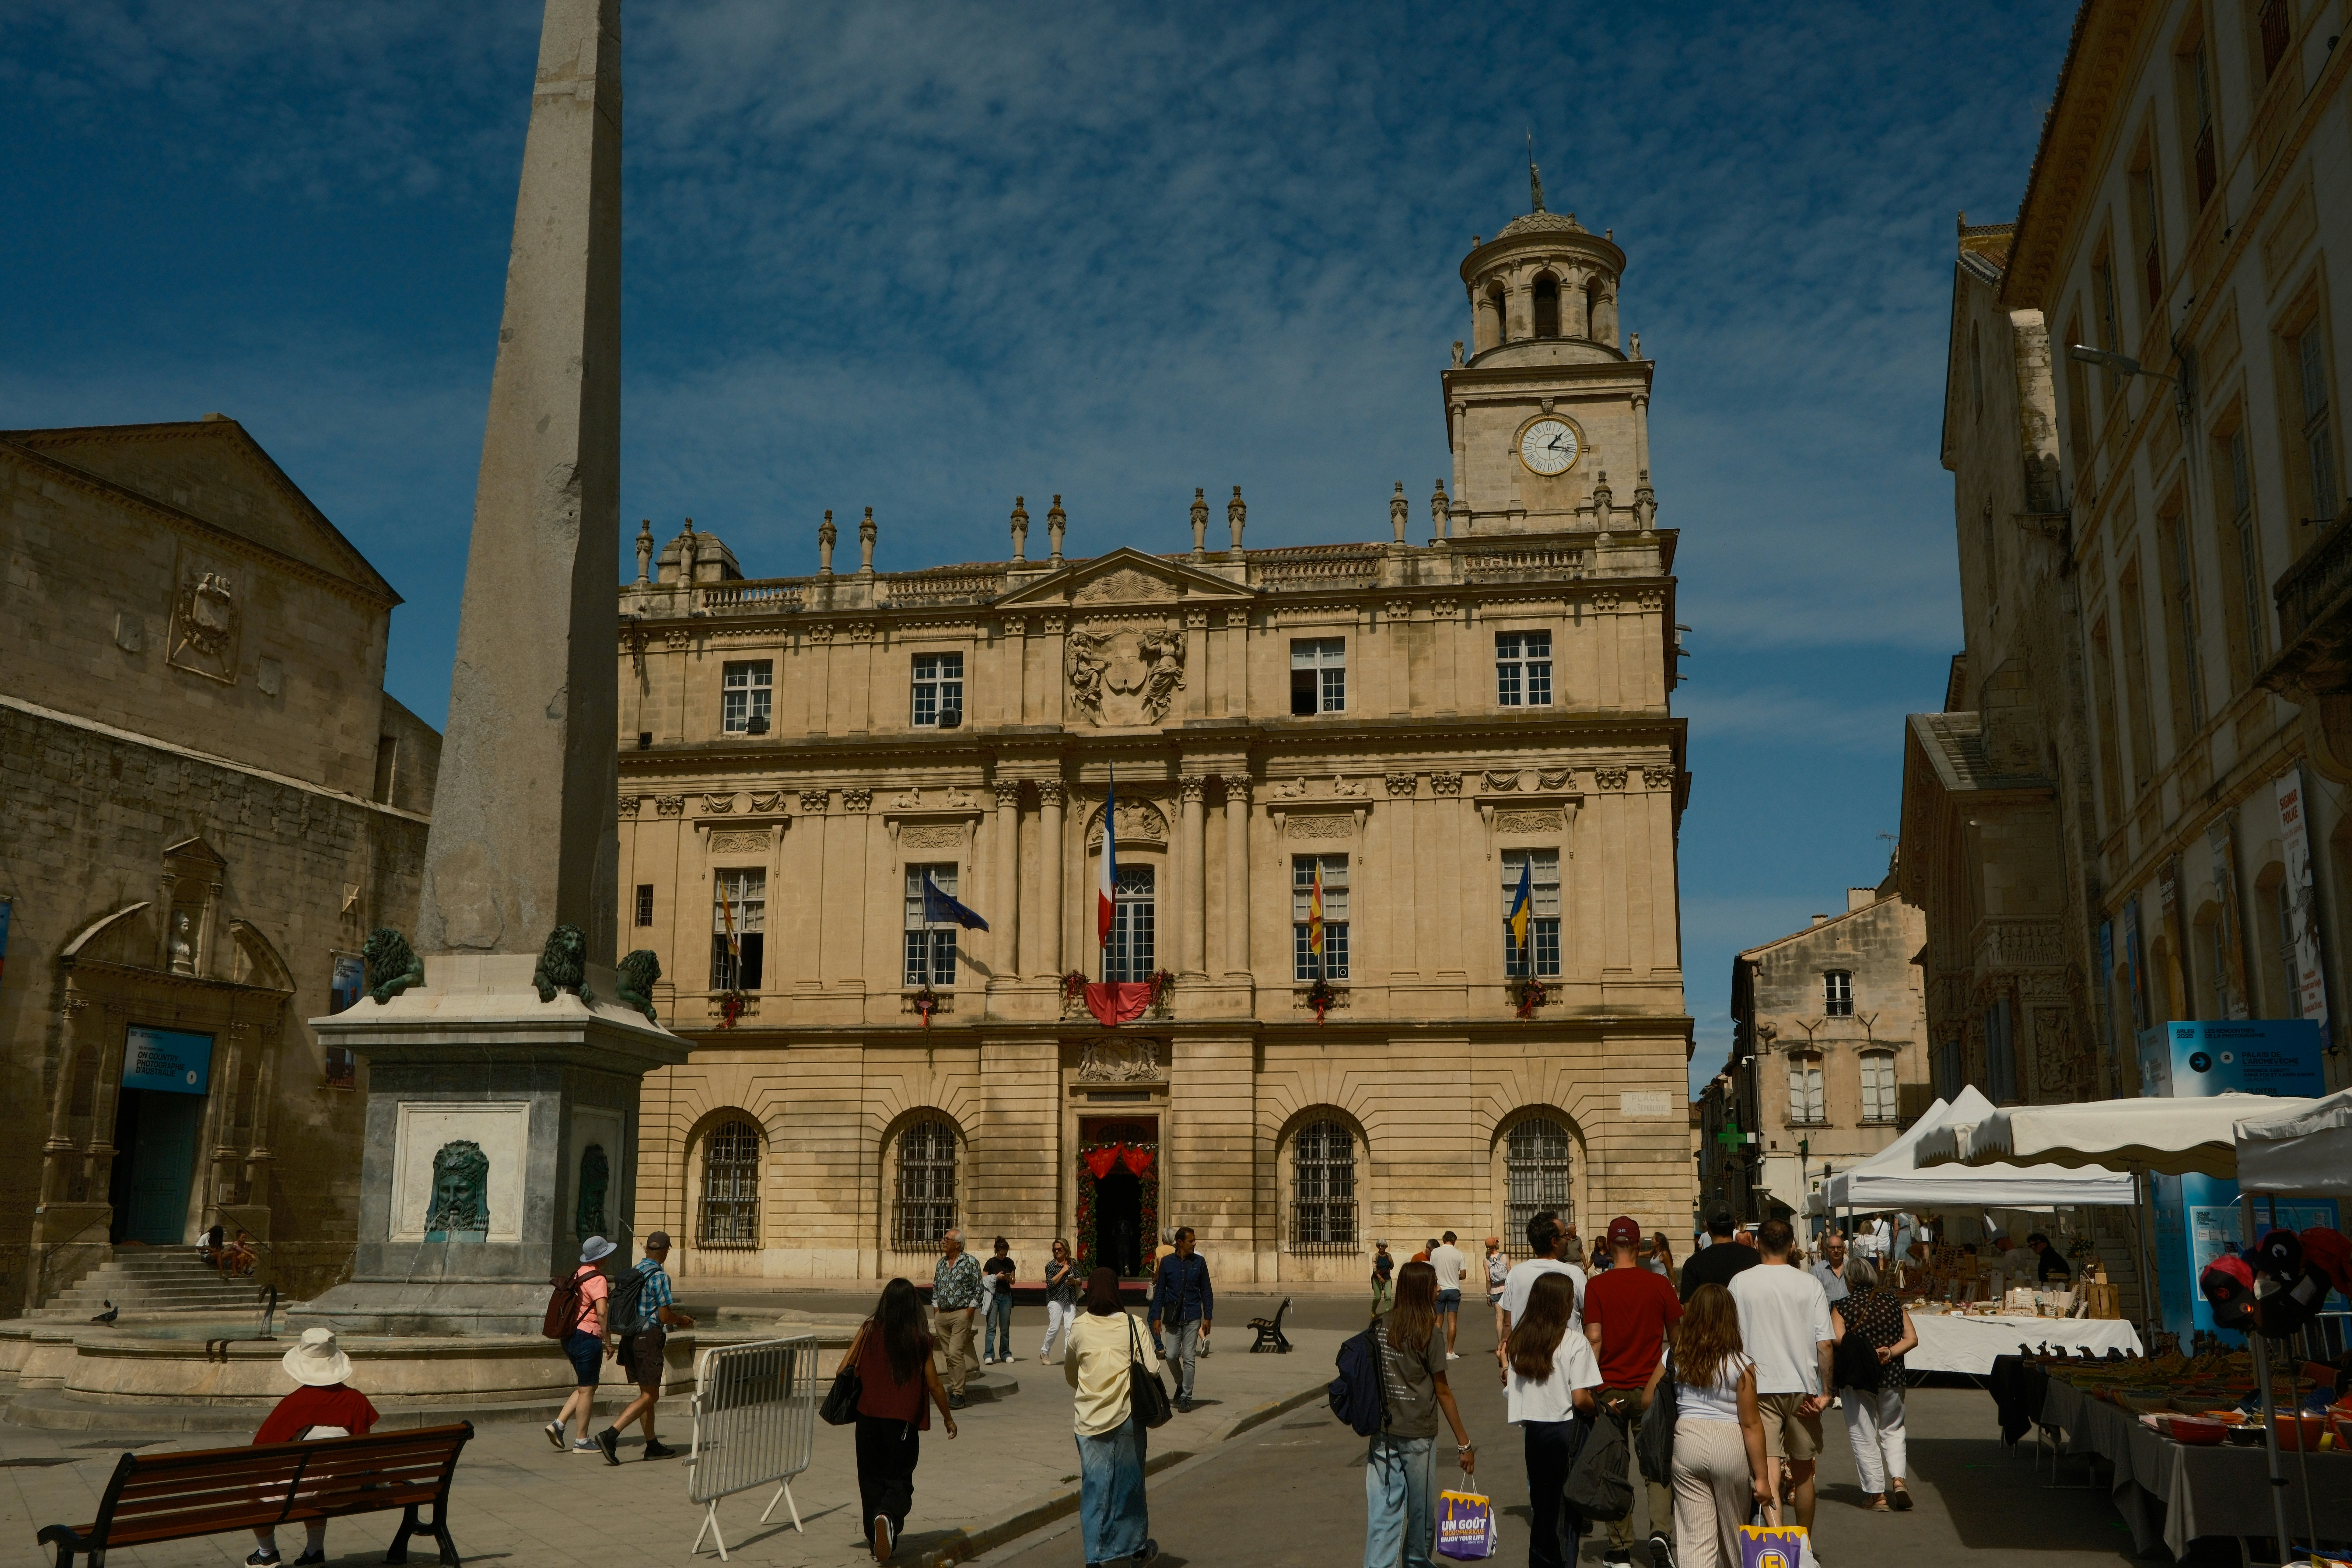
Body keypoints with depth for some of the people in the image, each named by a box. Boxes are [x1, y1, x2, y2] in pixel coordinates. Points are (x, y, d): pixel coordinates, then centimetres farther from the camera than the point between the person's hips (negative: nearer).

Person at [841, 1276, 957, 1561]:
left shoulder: (869, 1331, -1)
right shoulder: (920, 1340, -3)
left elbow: (843, 1370, -1)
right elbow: (933, 1385, 1)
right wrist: (949, 1418, 14)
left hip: (869, 1418, 1)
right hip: (904, 1421, -1)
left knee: (872, 1481, 15)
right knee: (899, 1480, 4)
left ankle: (877, 1539, 18)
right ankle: (888, 1516, -26)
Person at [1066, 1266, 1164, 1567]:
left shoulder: (1079, 1328, -1)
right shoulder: (1132, 1325, -9)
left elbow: (1070, 1372, 12)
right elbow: (1152, 1369, -12)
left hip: (1090, 1418, 1)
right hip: (1126, 1415, -1)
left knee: (1094, 1484, 7)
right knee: (1128, 1480, 13)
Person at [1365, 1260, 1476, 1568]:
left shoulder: (1381, 1327, 1)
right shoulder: (1429, 1332, -11)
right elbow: (1442, 1392, -8)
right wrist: (1464, 1443, -3)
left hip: (1382, 1431, 4)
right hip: (1418, 1434, -4)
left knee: (1383, 1508, 3)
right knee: (1420, 1507, 15)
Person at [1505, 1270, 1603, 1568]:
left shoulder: (1519, 1340, 3)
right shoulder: (1574, 1342, -13)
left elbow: (1511, 1387, 4)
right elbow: (1580, 1398, -17)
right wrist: (1598, 1410, 2)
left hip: (1533, 1429, 5)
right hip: (1566, 1429, -5)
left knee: (1541, 1504, 16)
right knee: (1567, 1507, 5)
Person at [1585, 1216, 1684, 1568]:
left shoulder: (1596, 1286, -7)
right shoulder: (1659, 1285, -2)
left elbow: (1594, 1339, -12)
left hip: (1610, 1389, 0)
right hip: (1651, 1388, 1)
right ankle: (1661, 1532, -14)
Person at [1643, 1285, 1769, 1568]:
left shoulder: (1674, 1359, 1)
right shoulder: (1740, 1365, -8)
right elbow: (1751, 1424, -8)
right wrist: (1762, 1477, -3)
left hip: (1686, 1441, 2)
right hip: (1730, 1445, -2)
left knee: (1695, 1537, 3)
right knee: (1732, 1534, 18)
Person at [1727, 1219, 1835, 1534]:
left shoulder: (1741, 1283, -2)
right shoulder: (1810, 1284, -2)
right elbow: (1825, 1343, -5)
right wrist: (1826, 1392, 1)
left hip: (1760, 1388, -2)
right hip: (1803, 1388, 2)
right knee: (1803, 1472, 16)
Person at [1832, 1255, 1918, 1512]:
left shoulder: (1842, 1307, -7)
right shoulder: (1893, 1301, 2)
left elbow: (1837, 1342, -20)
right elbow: (1912, 1339, -3)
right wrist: (1889, 1353, -10)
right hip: (1892, 1376, 3)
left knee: (1864, 1437, 8)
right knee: (1892, 1430, 21)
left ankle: (1876, 1493, 9)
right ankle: (1898, 1479, 3)